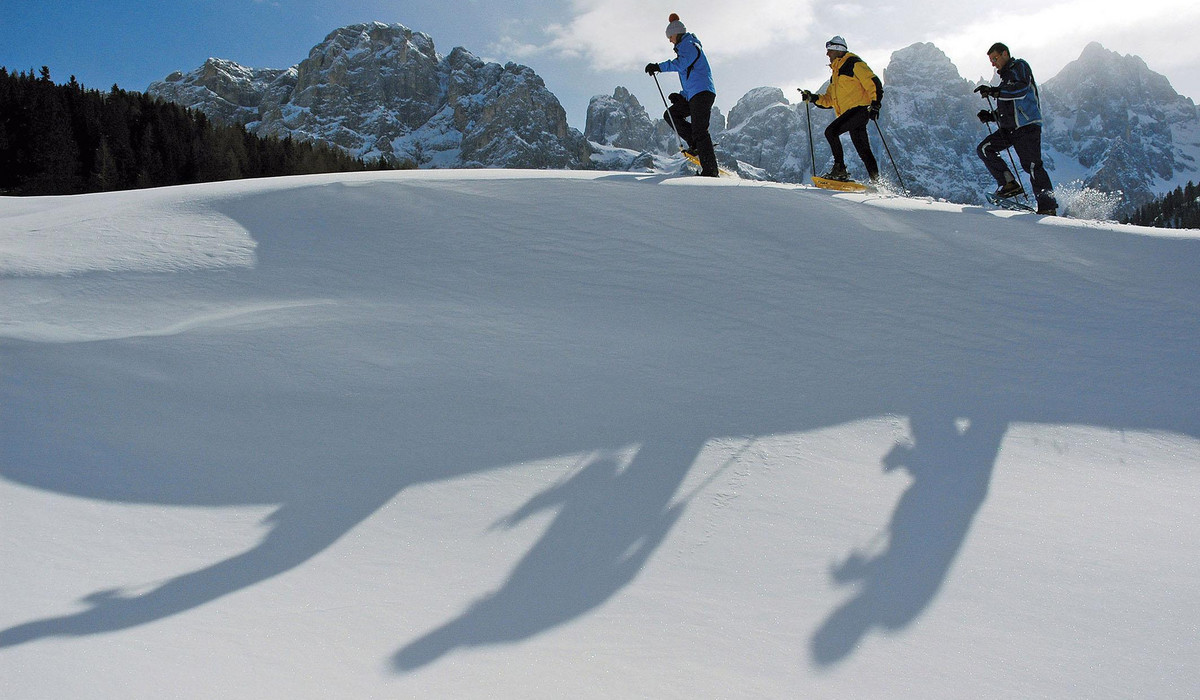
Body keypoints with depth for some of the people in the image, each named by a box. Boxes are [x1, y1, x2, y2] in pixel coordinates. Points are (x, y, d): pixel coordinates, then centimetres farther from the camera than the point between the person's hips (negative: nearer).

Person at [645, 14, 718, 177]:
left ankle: (710, 170, -18)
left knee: (700, 131, -15)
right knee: (670, 114, 11)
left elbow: (681, 63, -27)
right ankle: (696, 145, 2)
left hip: (702, 93, -11)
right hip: (693, 96, 11)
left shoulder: (690, 46, -5)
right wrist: (681, 96, 20)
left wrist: (659, 67, -28)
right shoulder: (687, 47, 27)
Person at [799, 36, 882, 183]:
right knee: (863, 150, 8)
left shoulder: (854, 63, -2)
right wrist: (813, 98, 10)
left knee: (831, 131, -22)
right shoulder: (835, 74, 26)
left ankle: (840, 169, -21)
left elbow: (874, 83, -9)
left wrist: (875, 104, -19)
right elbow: (829, 100, 26)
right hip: (849, 113, 9)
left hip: (860, 109, -9)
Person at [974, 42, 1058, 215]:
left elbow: (1021, 89, -20)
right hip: (1009, 128, 9)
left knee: (1031, 165, -15)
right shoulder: (1006, 76, 26)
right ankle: (1009, 184, -6)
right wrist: (992, 116, 11)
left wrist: (994, 91, -23)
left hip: (1027, 125, -9)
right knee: (984, 149, -5)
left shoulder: (1020, 66, 0)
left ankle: (1048, 206, -13)